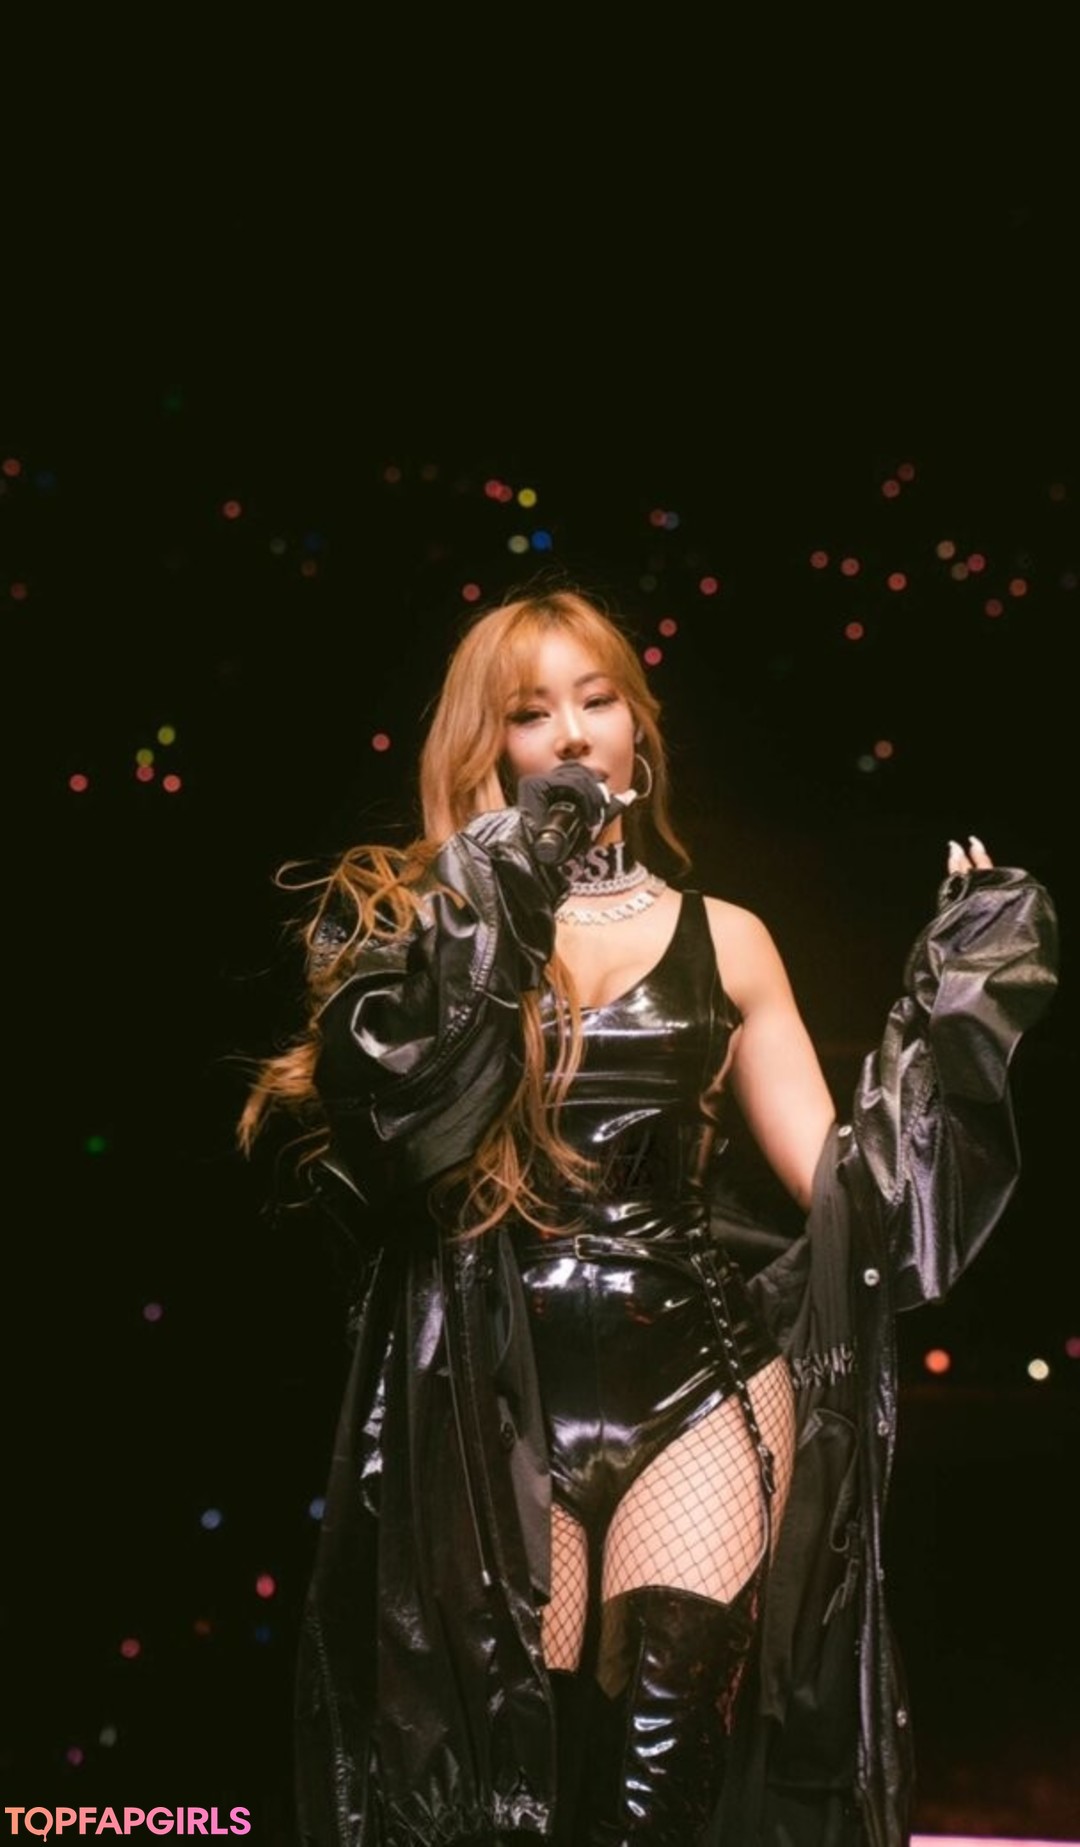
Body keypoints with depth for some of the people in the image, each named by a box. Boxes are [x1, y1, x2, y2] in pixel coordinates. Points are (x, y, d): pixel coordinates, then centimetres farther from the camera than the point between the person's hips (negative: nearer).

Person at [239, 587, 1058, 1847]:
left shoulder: (723, 938, 11)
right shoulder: (427, 921, 9)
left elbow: (840, 1174, 8)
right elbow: (394, 1115, -10)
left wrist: (950, 1002, 2)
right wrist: (490, 914, -13)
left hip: (697, 1370, 0)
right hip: (501, 1392, 0)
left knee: (670, 1727, -22)